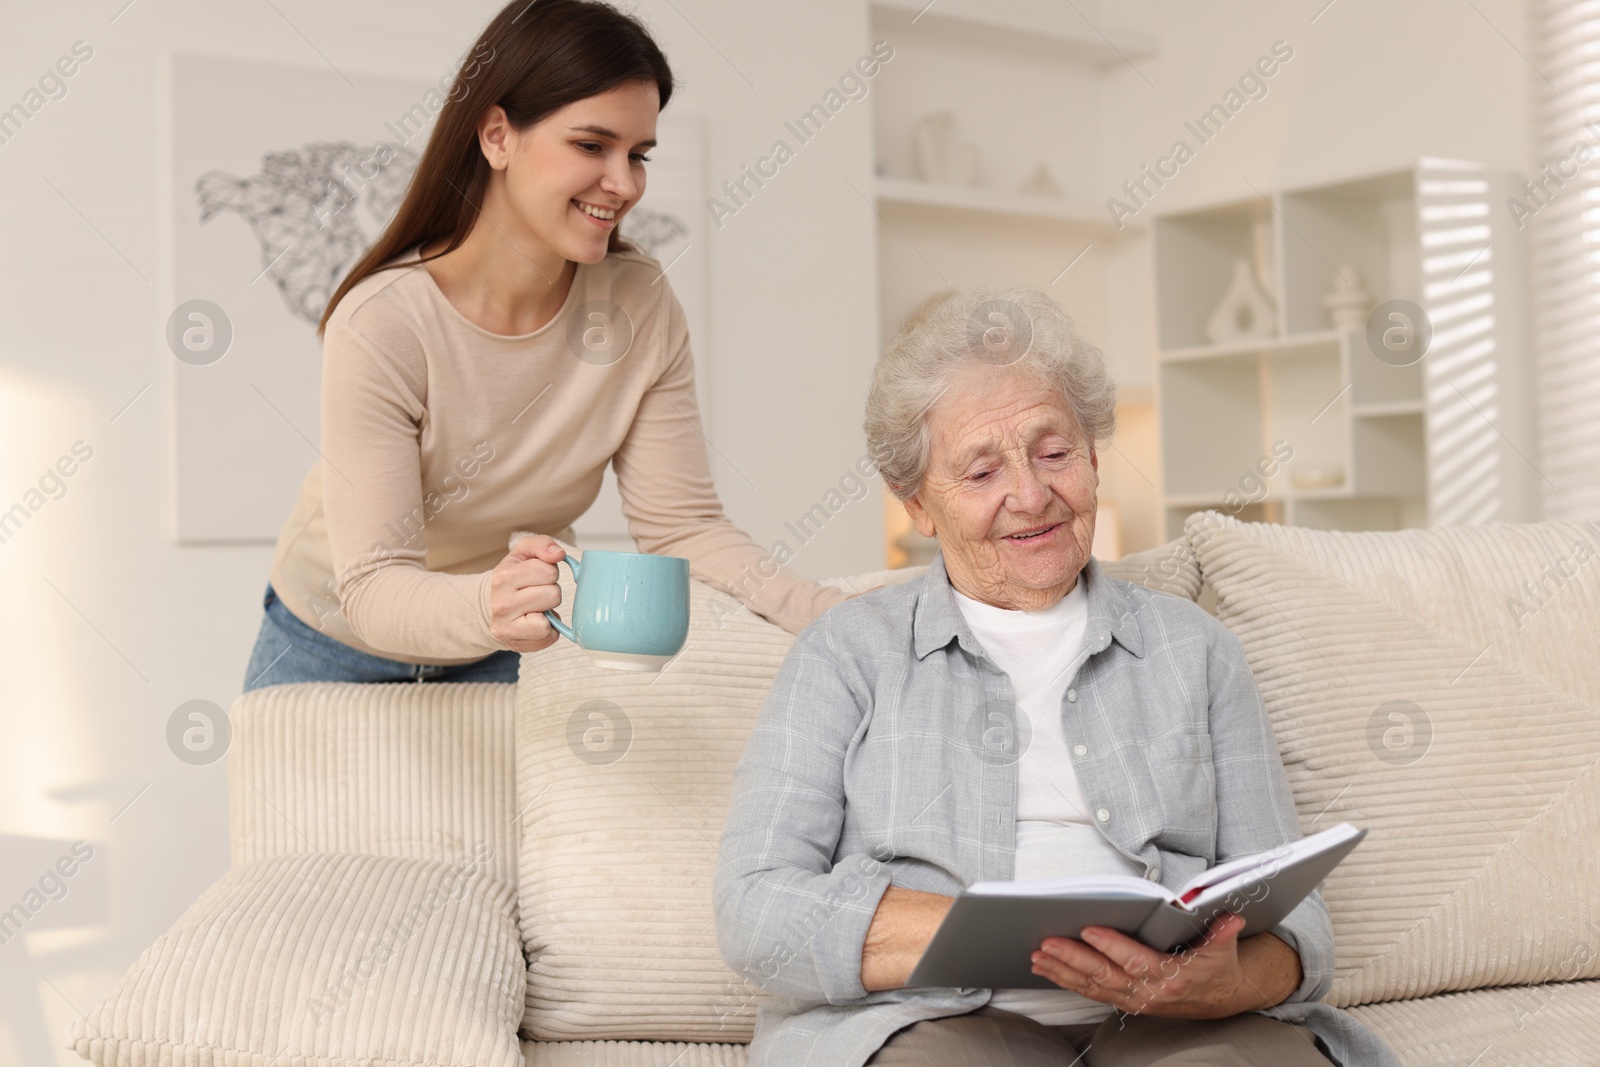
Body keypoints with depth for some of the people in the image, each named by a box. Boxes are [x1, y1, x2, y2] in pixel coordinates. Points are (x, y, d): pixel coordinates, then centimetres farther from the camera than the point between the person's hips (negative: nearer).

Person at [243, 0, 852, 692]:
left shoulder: (640, 307, -16)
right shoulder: (381, 325, -28)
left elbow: (681, 525, -16)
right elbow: (373, 586, -32)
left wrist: (833, 617, -32)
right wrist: (488, 605, -53)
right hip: (336, 650, -2)